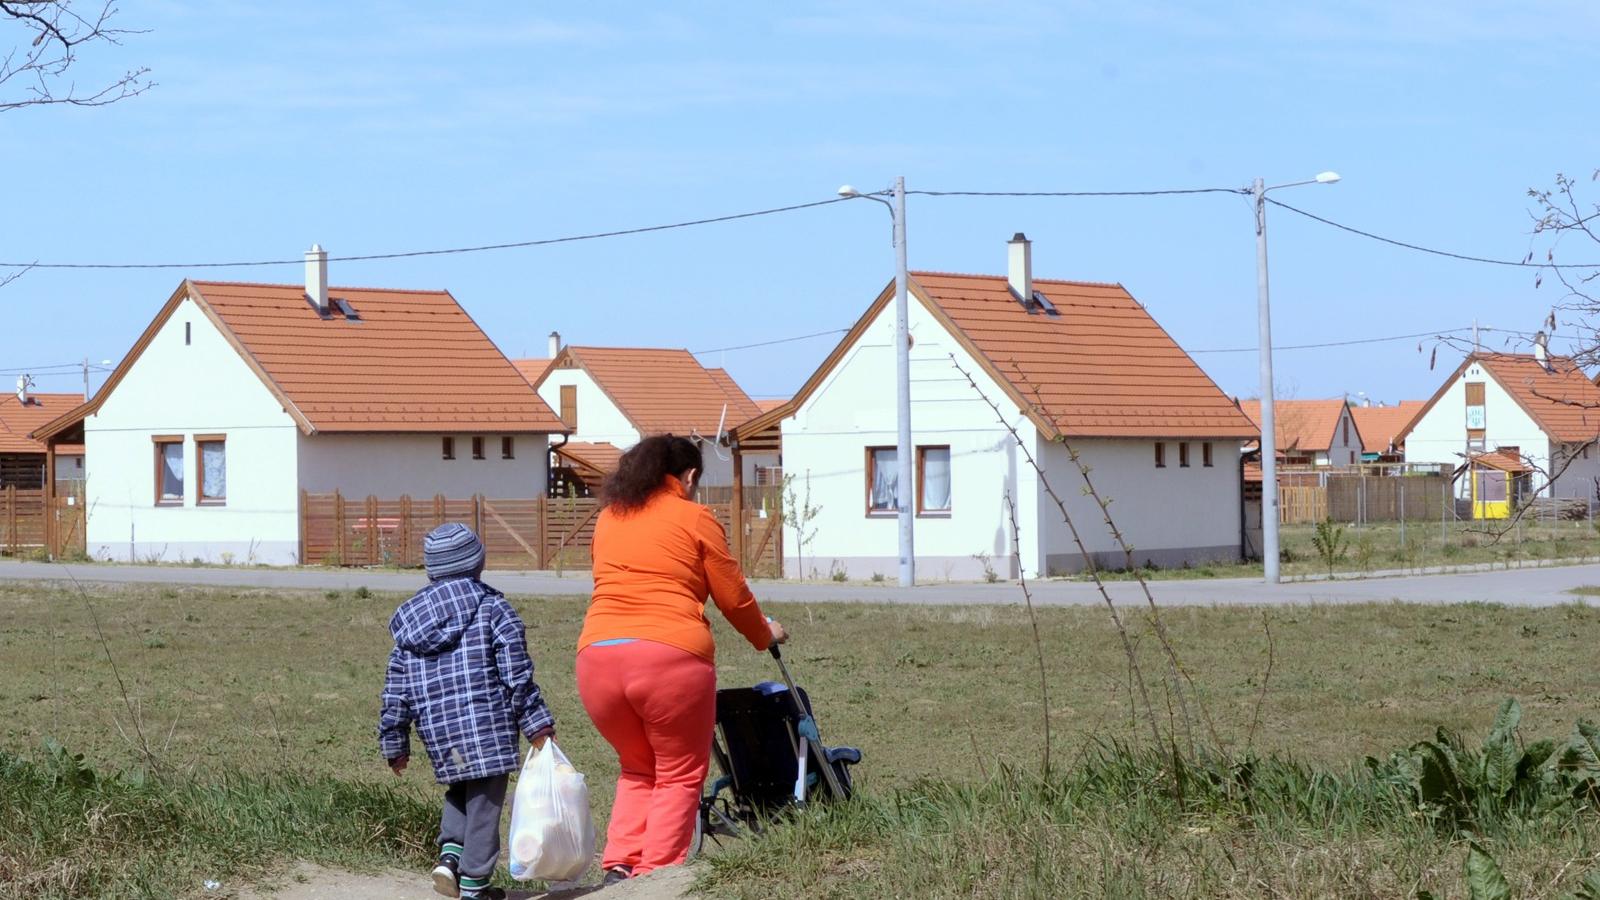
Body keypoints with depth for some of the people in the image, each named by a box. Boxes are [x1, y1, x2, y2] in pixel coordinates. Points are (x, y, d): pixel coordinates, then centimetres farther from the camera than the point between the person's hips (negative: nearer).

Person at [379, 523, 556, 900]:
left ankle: (450, 852, 3)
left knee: (460, 791, 24)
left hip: (436, 730, 5)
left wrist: (394, 744, 18)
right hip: (487, 724, -5)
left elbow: (396, 690, 12)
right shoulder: (492, 609, -2)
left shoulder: (409, 620, 11)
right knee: (484, 800, 3)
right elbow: (517, 674, -8)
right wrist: (537, 725, -4)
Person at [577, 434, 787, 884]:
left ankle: (618, 867, 7)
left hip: (597, 655, 5)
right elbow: (734, 597, 10)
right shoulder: (695, 518, 6)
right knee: (680, 775, 9)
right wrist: (764, 634, 29)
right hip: (671, 656, -5)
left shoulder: (608, 518, 19)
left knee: (638, 768, 22)